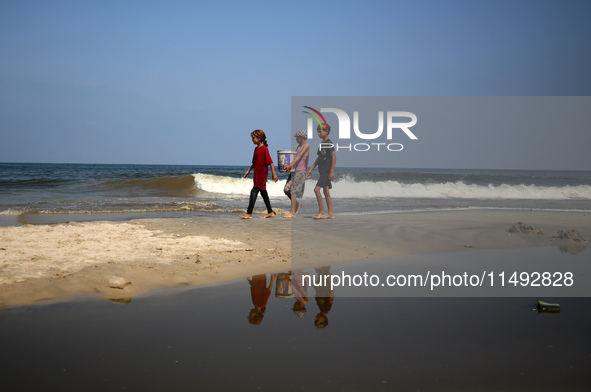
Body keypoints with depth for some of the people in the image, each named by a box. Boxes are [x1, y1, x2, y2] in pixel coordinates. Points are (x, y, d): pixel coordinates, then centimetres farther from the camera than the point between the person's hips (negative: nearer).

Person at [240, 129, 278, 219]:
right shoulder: (256, 149, 13)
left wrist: (274, 174, -16)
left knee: (254, 192, -12)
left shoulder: (264, 149, -14)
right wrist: (248, 170, 19)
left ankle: (249, 213, -11)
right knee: (263, 193, 13)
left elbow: (270, 162, -15)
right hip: (257, 175, 9)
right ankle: (270, 212, 22)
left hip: (262, 174, -9)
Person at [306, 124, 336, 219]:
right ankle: (330, 213, 12)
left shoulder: (329, 143, -12)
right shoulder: (321, 144, 15)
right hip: (322, 171, 9)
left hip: (327, 171, -9)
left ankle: (321, 212, -9)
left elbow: (334, 157, -16)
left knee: (317, 189, -14)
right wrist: (311, 169, 22)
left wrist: (332, 172, -19)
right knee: (326, 192, 9)